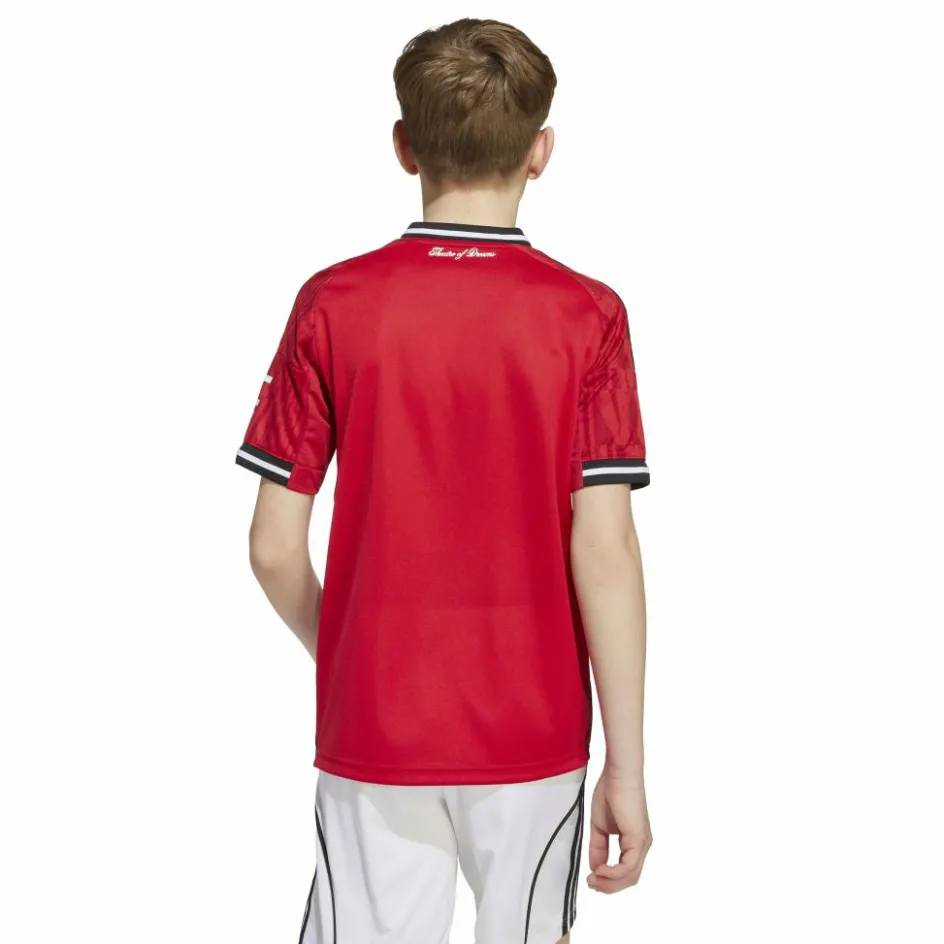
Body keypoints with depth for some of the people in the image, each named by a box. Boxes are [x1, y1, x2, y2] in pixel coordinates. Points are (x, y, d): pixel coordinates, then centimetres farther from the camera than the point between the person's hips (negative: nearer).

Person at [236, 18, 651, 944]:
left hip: (372, 727, 0)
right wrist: (627, 767, -6)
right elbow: (603, 551, -13)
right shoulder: (585, 315, -9)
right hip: (534, 729, 0)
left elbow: (273, 547, -5)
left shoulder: (333, 304, -7)